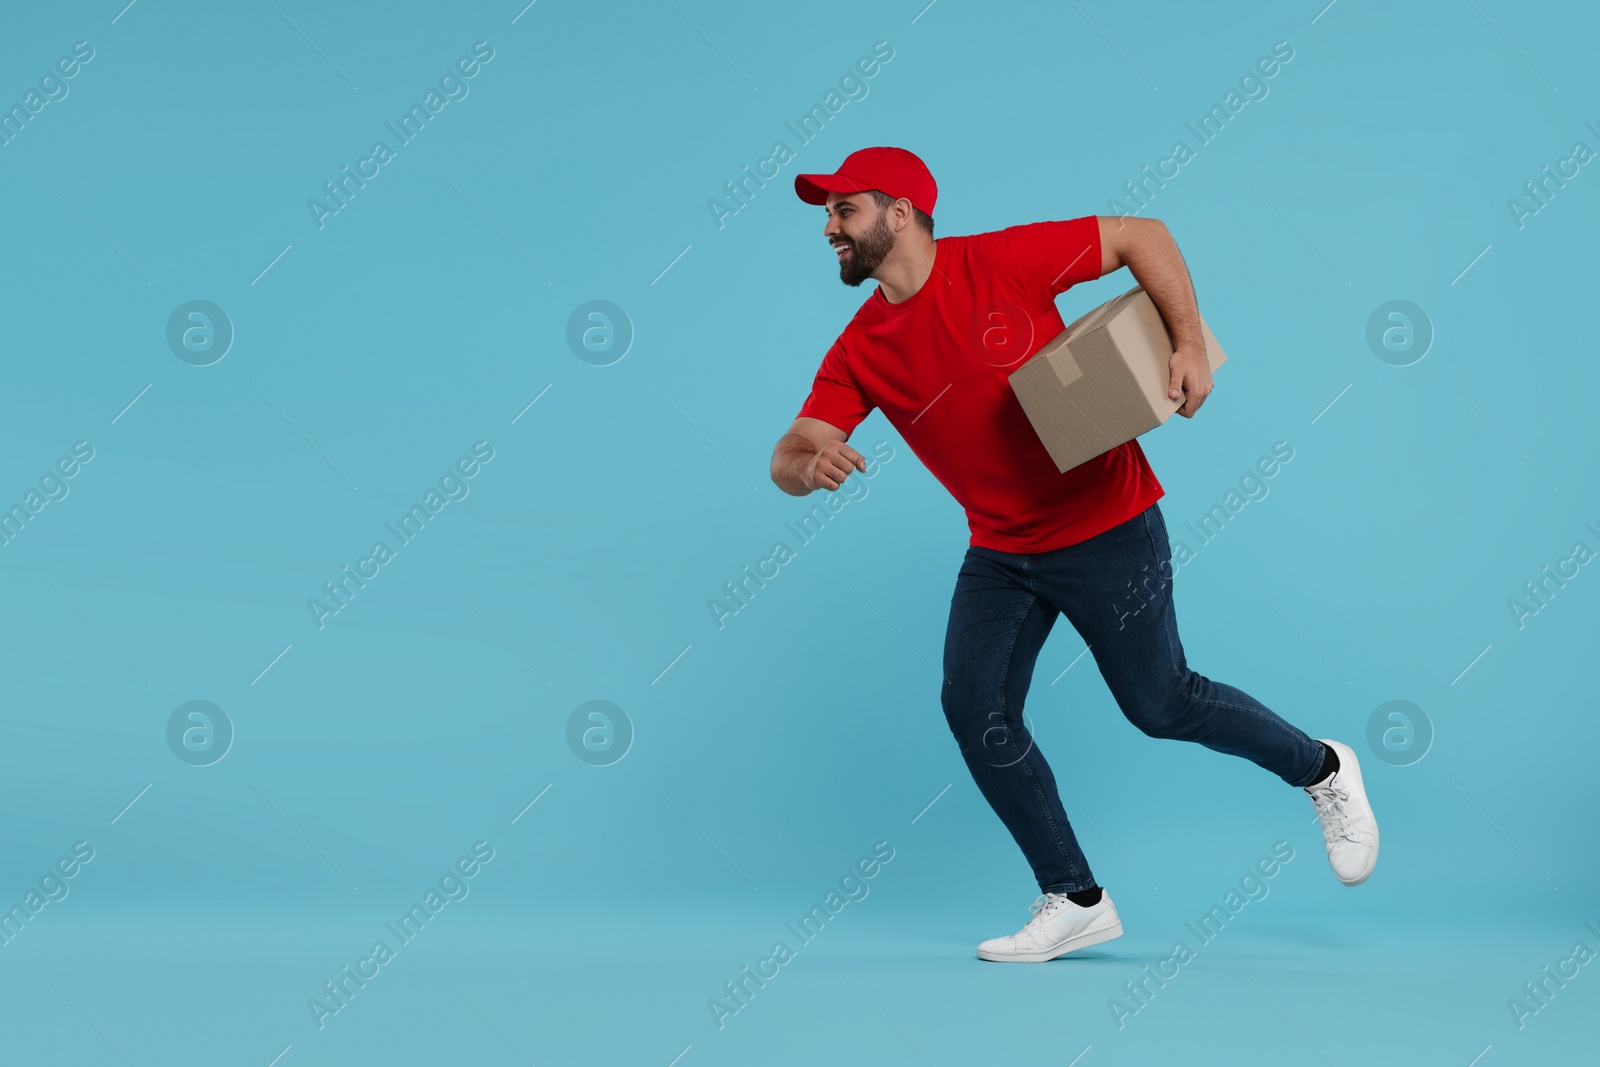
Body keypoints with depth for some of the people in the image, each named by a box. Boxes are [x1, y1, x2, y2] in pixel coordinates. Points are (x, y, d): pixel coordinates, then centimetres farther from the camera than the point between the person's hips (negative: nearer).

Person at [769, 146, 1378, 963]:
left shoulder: (1002, 263, -16)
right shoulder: (859, 352, -3)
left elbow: (1142, 237, -8)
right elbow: (787, 458, -7)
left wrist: (1188, 344, -19)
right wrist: (809, 465, -32)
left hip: (1106, 527, -5)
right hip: (1000, 551, 5)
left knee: (1161, 704, 2)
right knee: (974, 705, -7)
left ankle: (1321, 770, 30)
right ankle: (1075, 902, 7)